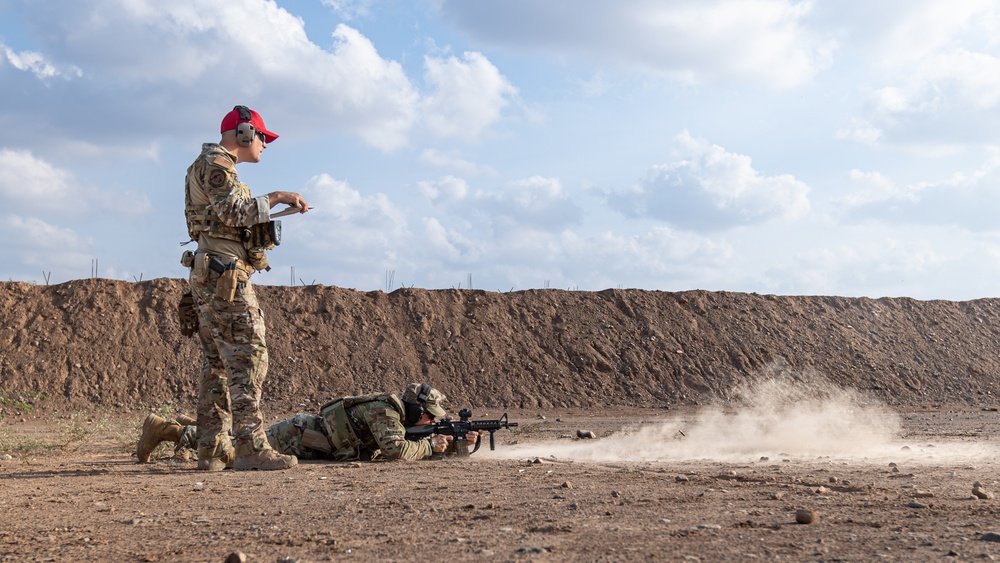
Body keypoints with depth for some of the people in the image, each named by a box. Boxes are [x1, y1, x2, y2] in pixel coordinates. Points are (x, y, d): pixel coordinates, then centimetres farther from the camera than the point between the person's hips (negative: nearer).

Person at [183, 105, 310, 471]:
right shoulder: (215, 164, -7)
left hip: (211, 279, 11)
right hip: (225, 274, -11)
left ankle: (213, 449, 10)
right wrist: (275, 198, -16)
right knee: (248, 357, -13)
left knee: (217, 364, 9)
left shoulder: (217, 167, 25)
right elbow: (233, 211, -21)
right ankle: (250, 446, -14)